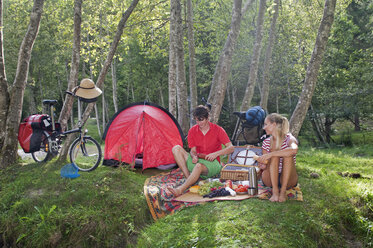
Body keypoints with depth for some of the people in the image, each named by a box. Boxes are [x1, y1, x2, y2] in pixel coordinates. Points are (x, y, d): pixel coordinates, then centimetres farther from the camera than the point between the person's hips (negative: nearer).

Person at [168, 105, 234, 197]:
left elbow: (231, 148, -11)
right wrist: (194, 157, -23)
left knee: (199, 166, -41)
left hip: (212, 163, -4)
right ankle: (189, 178, -26)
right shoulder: (192, 131, 2)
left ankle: (180, 189, -49)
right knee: (176, 148, -16)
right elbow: (193, 150, 1)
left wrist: (216, 154, -25)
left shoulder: (217, 130, -7)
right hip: (197, 161, 5)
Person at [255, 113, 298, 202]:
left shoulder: (289, 139, -8)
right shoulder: (266, 142, 6)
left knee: (288, 155, -27)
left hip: (288, 179, -2)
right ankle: (275, 190, -26)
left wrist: (270, 154, -34)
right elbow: (265, 164, 8)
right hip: (270, 179, 2)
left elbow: (294, 150, -33)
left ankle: (283, 190, -25)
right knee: (274, 154, -23)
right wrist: (263, 166, -17)